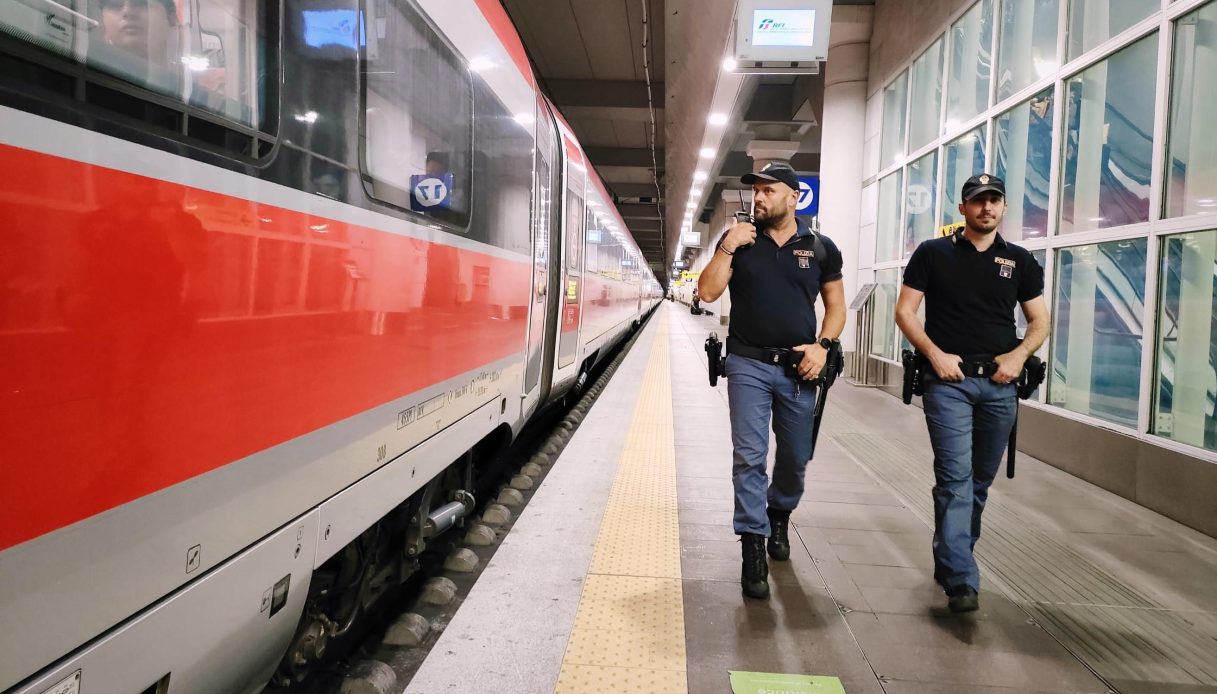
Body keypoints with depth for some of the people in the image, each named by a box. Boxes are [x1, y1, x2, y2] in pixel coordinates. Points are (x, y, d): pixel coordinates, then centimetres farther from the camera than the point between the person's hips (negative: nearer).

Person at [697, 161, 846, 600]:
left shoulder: (820, 248, 5)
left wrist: (823, 345, -5)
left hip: (797, 368, 2)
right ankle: (753, 548, 3)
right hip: (748, 365, -1)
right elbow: (707, 292, -5)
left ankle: (779, 517, 40)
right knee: (749, 458, -4)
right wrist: (727, 247, -13)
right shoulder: (739, 240, 3)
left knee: (795, 456, 13)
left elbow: (836, 304, 10)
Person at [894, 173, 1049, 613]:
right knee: (955, 477, -13)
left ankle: (950, 562, 29)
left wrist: (1020, 353, -6)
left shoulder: (1020, 261, 11)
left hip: (999, 384, 4)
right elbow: (905, 311, 0)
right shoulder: (933, 254, 3)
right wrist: (935, 353, -12)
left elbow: (1039, 321, 13)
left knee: (980, 481, 12)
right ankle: (961, 581, -13)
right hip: (948, 381, -4)